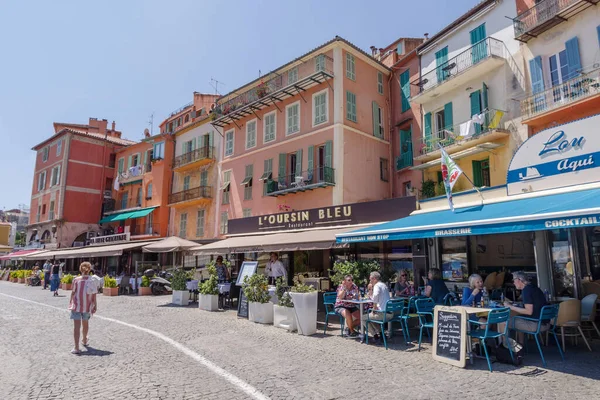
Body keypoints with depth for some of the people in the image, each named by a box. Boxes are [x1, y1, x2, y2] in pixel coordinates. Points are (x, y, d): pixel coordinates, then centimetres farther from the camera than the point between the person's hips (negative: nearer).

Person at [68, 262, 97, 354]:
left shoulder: (76, 280, -9)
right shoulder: (92, 281, -8)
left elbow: (73, 292, -5)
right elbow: (94, 296, -6)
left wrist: (71, 302, 9)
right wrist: (95, 306, 3)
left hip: (76, 305, -2)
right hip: (87, 306, 2)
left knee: (76, 326, -2)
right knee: (85, 323, 22)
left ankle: (76, 348, -10)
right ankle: (85, 341, 45)